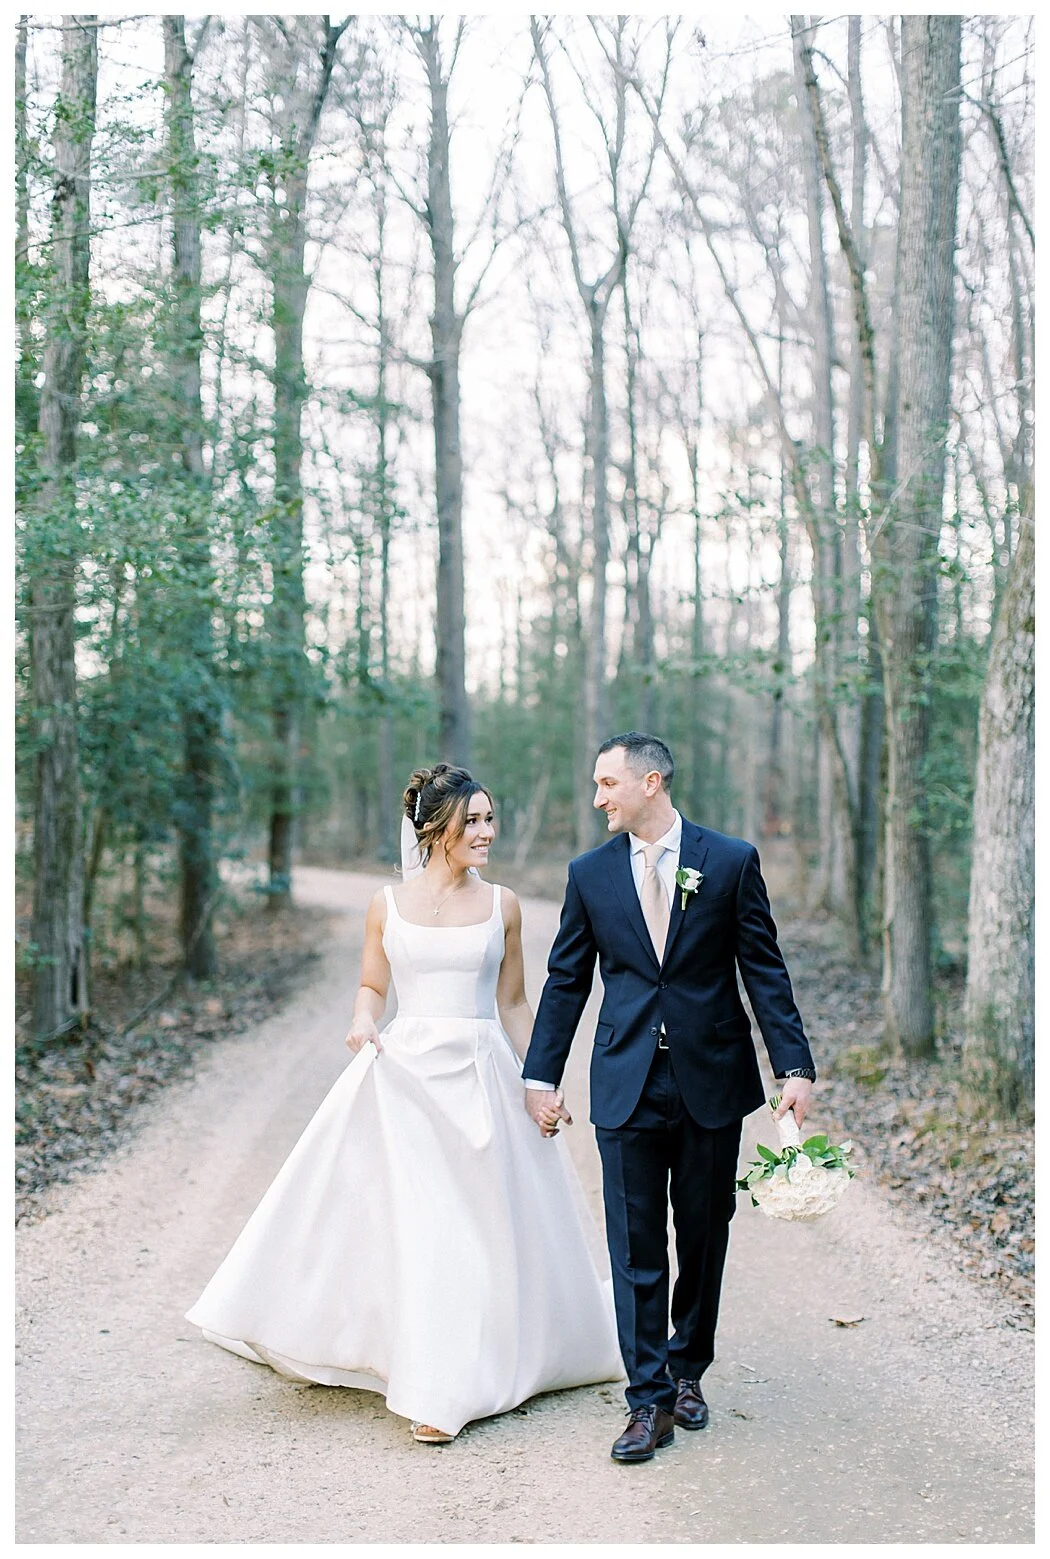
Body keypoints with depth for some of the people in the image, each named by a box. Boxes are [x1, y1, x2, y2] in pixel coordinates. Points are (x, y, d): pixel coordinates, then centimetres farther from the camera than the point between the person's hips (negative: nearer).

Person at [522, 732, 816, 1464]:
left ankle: (687, 1369, 31)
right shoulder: (590, 873, 3)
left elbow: (765, 969, -1)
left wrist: (794, 1064, -8)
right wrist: (542, 1075, 6)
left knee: (704, 1235, 12)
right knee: (636, 1246, 1)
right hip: (627, 1083, 1)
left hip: (712, 1079, -1)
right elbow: (566, 980, 9)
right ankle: (650, 1401, 10)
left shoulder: (732, 861, -2)